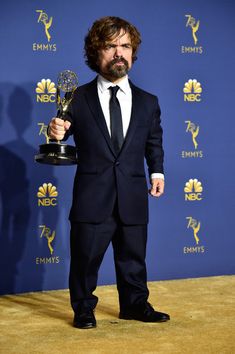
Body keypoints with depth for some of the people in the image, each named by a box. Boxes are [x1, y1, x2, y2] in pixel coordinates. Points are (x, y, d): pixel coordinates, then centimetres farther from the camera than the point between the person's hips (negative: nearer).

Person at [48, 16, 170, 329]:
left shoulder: (148, 102, 8)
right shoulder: (78, 99, -1)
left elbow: (154, 142, 16)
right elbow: (60, 146, -3)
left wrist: (157, 171, 5)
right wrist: (56, 134, -24)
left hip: (133, 197, 3)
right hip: (92, 197, -2)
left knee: (133, 256, 15)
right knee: (85, 258, 6)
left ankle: (135, 305, 32)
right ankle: (83, 309, 24)